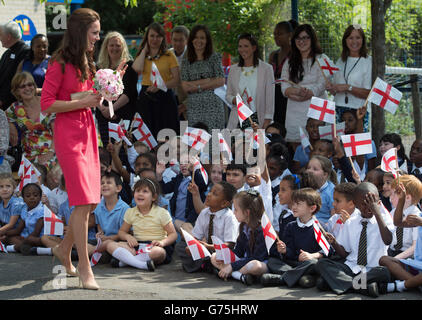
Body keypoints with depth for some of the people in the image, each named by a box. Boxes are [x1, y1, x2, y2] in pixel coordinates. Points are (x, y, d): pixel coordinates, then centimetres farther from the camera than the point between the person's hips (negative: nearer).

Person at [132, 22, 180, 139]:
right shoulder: (142, 55, 13)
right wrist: (144, 50, 1)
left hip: (165, 98, -3)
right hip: (145, 98, 3)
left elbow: (177, 80, -3)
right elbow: (138, 69, -10)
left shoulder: (169, 55, 3)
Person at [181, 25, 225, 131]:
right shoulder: (186, 60, 10)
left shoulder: (214, 58, 5)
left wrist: (199, 86, -6)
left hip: (212, 105, -2)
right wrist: (208, 80, -6)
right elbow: (185, 87, 1)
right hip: (194, 105, 2)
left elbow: (221, 81, -5)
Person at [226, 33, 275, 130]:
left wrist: (267, 122, -7)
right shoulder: (233, 69, 11)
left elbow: (270, 98, 0)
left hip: (258, 118, -2)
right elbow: (228, 94, 18)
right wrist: (234, 99, -6)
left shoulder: (266, 69, 1)